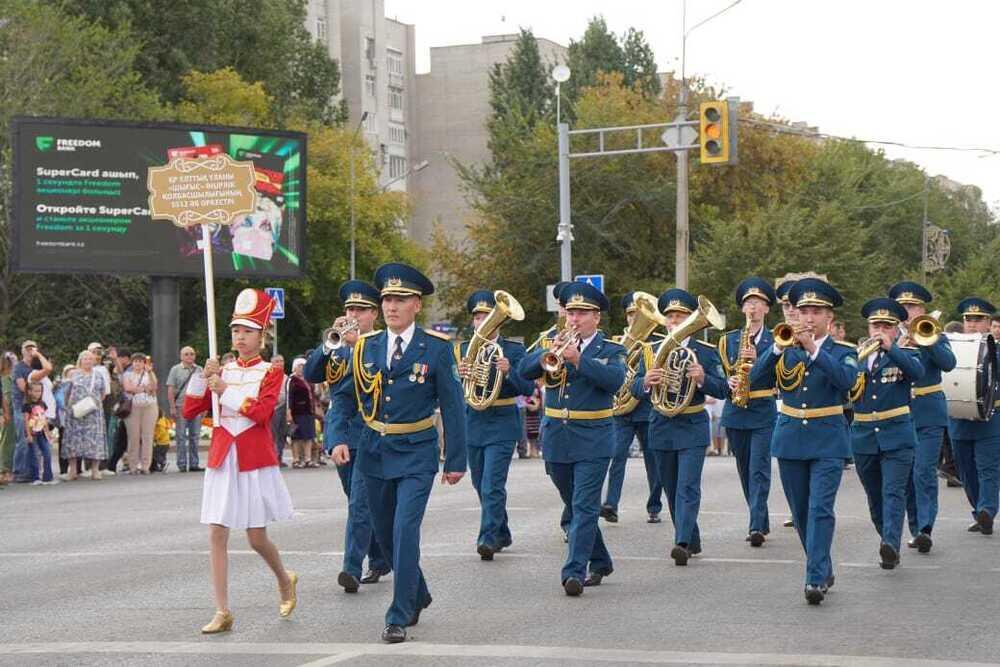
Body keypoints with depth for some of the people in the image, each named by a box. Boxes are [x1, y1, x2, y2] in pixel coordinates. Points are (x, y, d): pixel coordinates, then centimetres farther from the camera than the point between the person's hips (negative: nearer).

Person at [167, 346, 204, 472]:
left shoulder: (199, 370, 12)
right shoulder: (176, 370, 2)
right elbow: (170, 390, -1)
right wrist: (172, 407, -9)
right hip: (181, 407, -3)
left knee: (195, 437, 6)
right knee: (181, 437, -1)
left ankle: (193, 464, 11)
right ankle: (181, 465, 2)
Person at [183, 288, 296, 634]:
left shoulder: (270, 372, -1)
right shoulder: (220, 371, 10)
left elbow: (262, 412, -17)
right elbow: (189, 411, 6)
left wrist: (225, 391, -20)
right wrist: (202, 377, -7)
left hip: (255, 462, -4)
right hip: (221, 461, 4)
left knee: (256, 538, 1)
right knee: (217, 535, -4)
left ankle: (285, 581, 31)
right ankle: (222, 612, -1)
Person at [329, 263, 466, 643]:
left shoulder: (436, 348, -7)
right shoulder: (365, 348, 3)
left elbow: (452, 406, -4)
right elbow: (344, 397, 11)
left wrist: (456, 459, -4)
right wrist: (339, 438, -5)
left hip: (416, 454, -5)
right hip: (374, 452, 5)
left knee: (405, 530, -16)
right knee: (385, 533, 14)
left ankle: (399, 616, -9)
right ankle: (417, 595, 36)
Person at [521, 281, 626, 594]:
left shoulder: (611, 351, 1)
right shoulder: (554, 346, 10)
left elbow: (615, 379, -19)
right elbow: (525, 370, -4)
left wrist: (578, 359, -28)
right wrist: (548, 354, -22)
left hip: (593, 440, -4)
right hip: (555, 438, 5)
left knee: (584, 507, -12)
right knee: (574, 507, 14)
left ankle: (575, 572, -16)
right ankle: (599, 562, 29)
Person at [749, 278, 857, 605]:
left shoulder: (843, 352, 1)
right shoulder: (785, 349, 8)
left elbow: (846, 380, -21)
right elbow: (755, 376, -7)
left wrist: (814, 349, -26)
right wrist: (778, 347, -21)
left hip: (827, 441, -4)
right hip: (790, 439, 4)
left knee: (820, 509, -14)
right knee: (801, 513, 10)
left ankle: (816, 578, -17)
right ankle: (823, 569, 25)